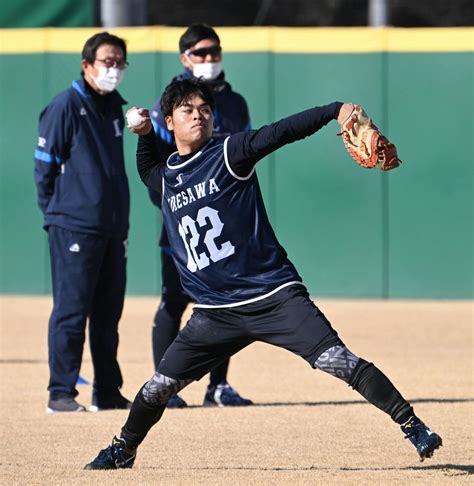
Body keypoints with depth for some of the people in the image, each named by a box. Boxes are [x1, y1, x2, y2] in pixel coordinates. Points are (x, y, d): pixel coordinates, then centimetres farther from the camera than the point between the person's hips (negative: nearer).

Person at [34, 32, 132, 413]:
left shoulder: (116, 106, 14)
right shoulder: (65, 106, -7)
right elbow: (45, 166, -6)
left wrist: (121, 217, 17)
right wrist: (56, 214, -4)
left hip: (113, 228, 7)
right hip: (74, 228, -7)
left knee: (108, 313, 11)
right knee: (71, 311, -6)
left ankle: (108, 392, 16)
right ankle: (61, 393, -3)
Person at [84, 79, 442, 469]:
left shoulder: (228, 154, -3)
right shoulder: (167, 176, 14)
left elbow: (280, 133, -18)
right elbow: (147, 171, 40)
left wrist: (336, 111, -32)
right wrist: (145, 136, 20)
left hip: (275, 297, -5)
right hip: (215, 312, 5)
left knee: (337, 361, -18)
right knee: (159, 387, 7)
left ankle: (412, 425, -15)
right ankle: (123, 450, 30)